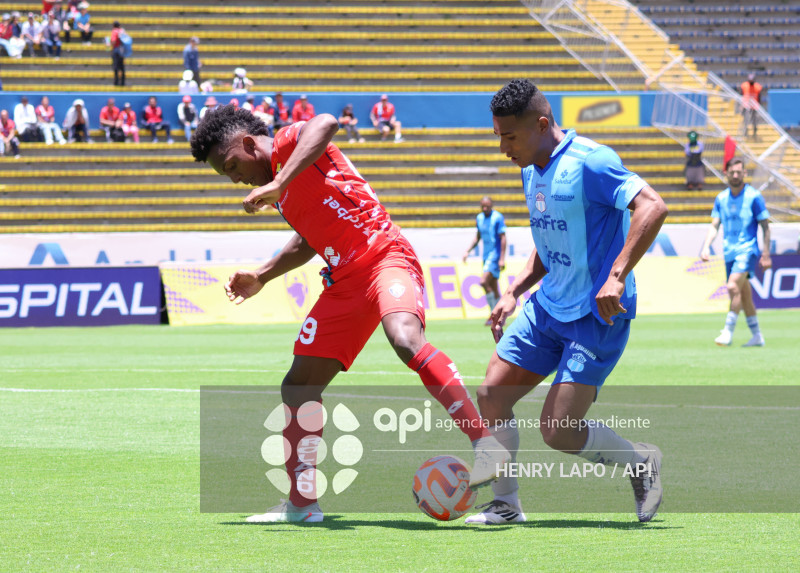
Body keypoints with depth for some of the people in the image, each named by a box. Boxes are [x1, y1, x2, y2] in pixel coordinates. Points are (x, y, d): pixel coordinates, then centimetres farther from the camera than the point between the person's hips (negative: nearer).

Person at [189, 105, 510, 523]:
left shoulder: (289, 142, -4)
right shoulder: (280, 191, 22)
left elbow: (325, 125, -30)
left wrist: (277, 185, -36)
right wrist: (261, 277, 30)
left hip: (383, 257, -10)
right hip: (344, 282, 10)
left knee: (405, 337, -37)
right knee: (298, 388, 6)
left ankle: (485, 442, -39)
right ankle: (302, 503, 14)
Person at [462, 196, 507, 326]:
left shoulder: (498, 218, -11)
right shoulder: (479, 218, 11)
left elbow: (503, 238, -13)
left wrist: (502, 258, -19)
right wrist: (468, 251, 14)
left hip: (495, 254, -8)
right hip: (486, 255, 8)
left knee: (484, 282, -20)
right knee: (493, 287, 8)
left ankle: (494, 313, -12)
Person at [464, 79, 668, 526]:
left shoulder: (589, 162, -18)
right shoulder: (531, 171, 10)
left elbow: (653, 207, -27)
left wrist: (617, 276, -32)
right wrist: (514, 293, 15)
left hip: (597, 316, -9)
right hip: (548, 306, 9)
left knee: (558, 430, -13)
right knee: (492, 396, 2)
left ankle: (643, 462, 12)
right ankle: (506, 503, 16)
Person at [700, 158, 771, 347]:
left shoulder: (754, 196, -5)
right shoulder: (721, 198, 9)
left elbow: (765, 226, -3)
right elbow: (714, 226, 10)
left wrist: (766, 254, -7)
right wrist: (706, 246, -6)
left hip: (747, 249, -6)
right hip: (729, 252, 6)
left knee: (733, 287, -23)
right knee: (744, 295, 10)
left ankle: (728, 332, -20)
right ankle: (757, 335, 18)